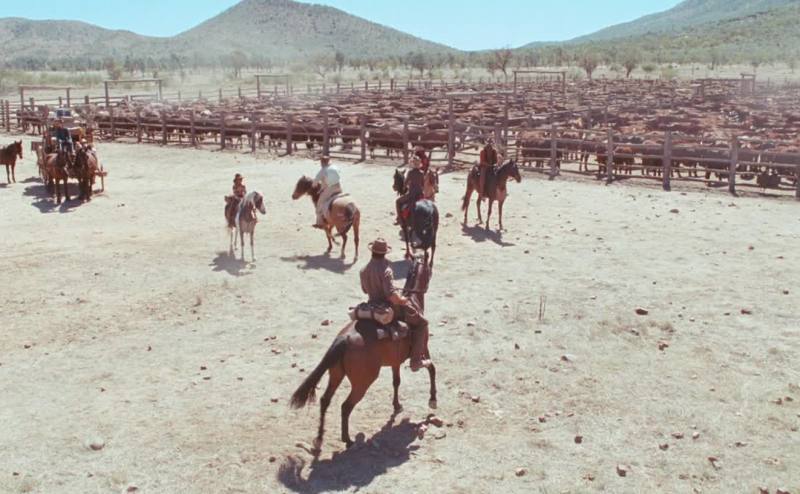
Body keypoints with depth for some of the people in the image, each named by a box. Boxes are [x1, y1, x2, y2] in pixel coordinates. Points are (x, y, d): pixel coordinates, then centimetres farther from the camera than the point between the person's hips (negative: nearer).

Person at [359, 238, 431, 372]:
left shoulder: (364, 270, -2)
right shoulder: (385, 270, -25)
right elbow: (392, 295, -32)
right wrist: (402, 300, -13)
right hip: (391, 308, -8)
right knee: (422, 323, 4)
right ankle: (416, 361, -1)